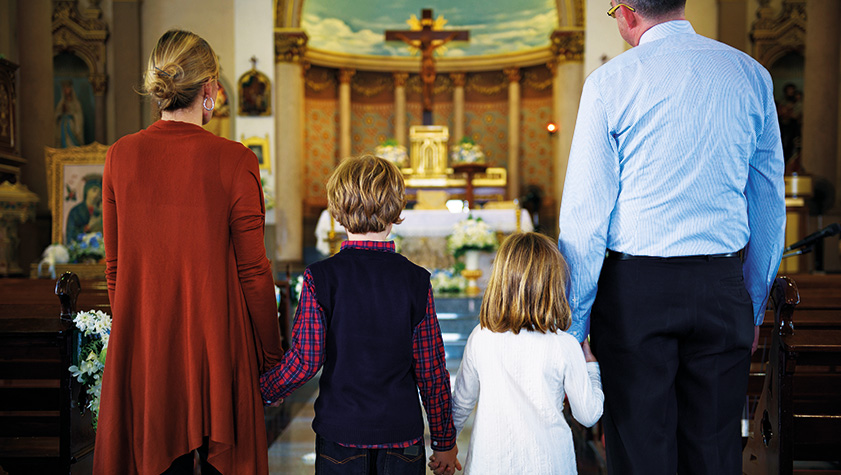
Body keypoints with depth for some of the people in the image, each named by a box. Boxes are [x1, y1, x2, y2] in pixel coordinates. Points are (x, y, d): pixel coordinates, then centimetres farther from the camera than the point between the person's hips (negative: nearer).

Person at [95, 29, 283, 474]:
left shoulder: (120, 156, -3)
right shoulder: (234, 161, -14)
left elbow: (116, 265, 5)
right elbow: (253, 271, -10)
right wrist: (271, 355, 1)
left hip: (142, 349, 3)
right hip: (217, 341, -3)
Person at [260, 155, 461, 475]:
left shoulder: (320, 277, -10)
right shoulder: (416, 280, -7)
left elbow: (304, 361, -12)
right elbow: (431, 369, -4)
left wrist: (265, 391, 9)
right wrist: (444, 440, 7)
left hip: (340, 430, 0)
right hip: (402, 432, 1)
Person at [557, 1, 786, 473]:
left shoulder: (610, 82, -6)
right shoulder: (752, 75, 6)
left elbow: (585, 214, -7)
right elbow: (770, 204, 10)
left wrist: (573, 324, 0)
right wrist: (755, 306, 19)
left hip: (635, 288, -3)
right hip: (723, 288, 4)